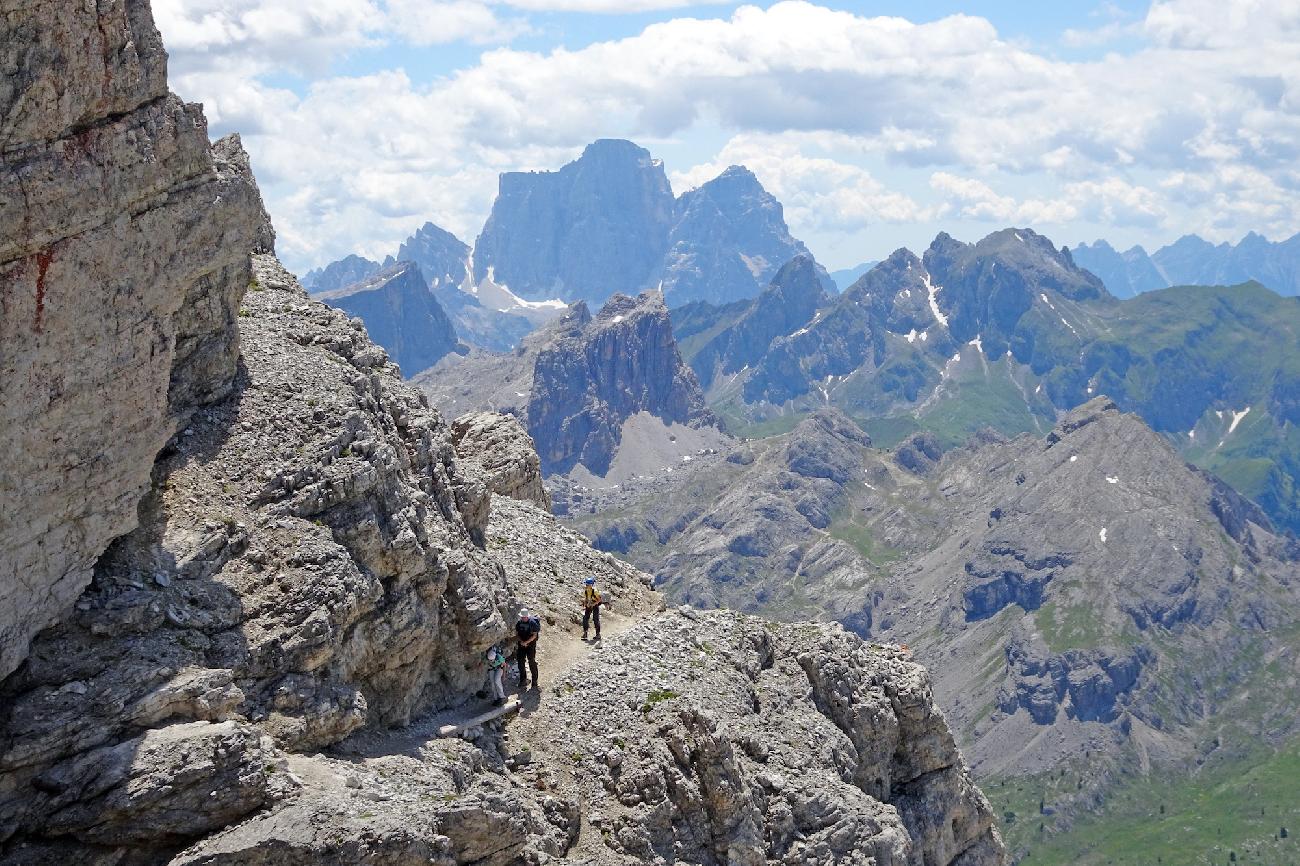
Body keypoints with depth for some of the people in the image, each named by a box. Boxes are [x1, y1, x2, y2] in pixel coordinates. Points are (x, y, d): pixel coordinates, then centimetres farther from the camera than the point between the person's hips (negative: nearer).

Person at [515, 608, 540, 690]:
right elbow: (517, 634, 8)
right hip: (521, 645, 5)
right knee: (520, 662, 4)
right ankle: (523, 681, 16)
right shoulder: (519, 623, 2)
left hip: (531, 645, -5)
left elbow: (534, 635, -12)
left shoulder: (533, 623, -12)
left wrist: (526, 642, -21)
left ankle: (535, 682, 5)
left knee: (532, 663, -4)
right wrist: (521, 641, -9)